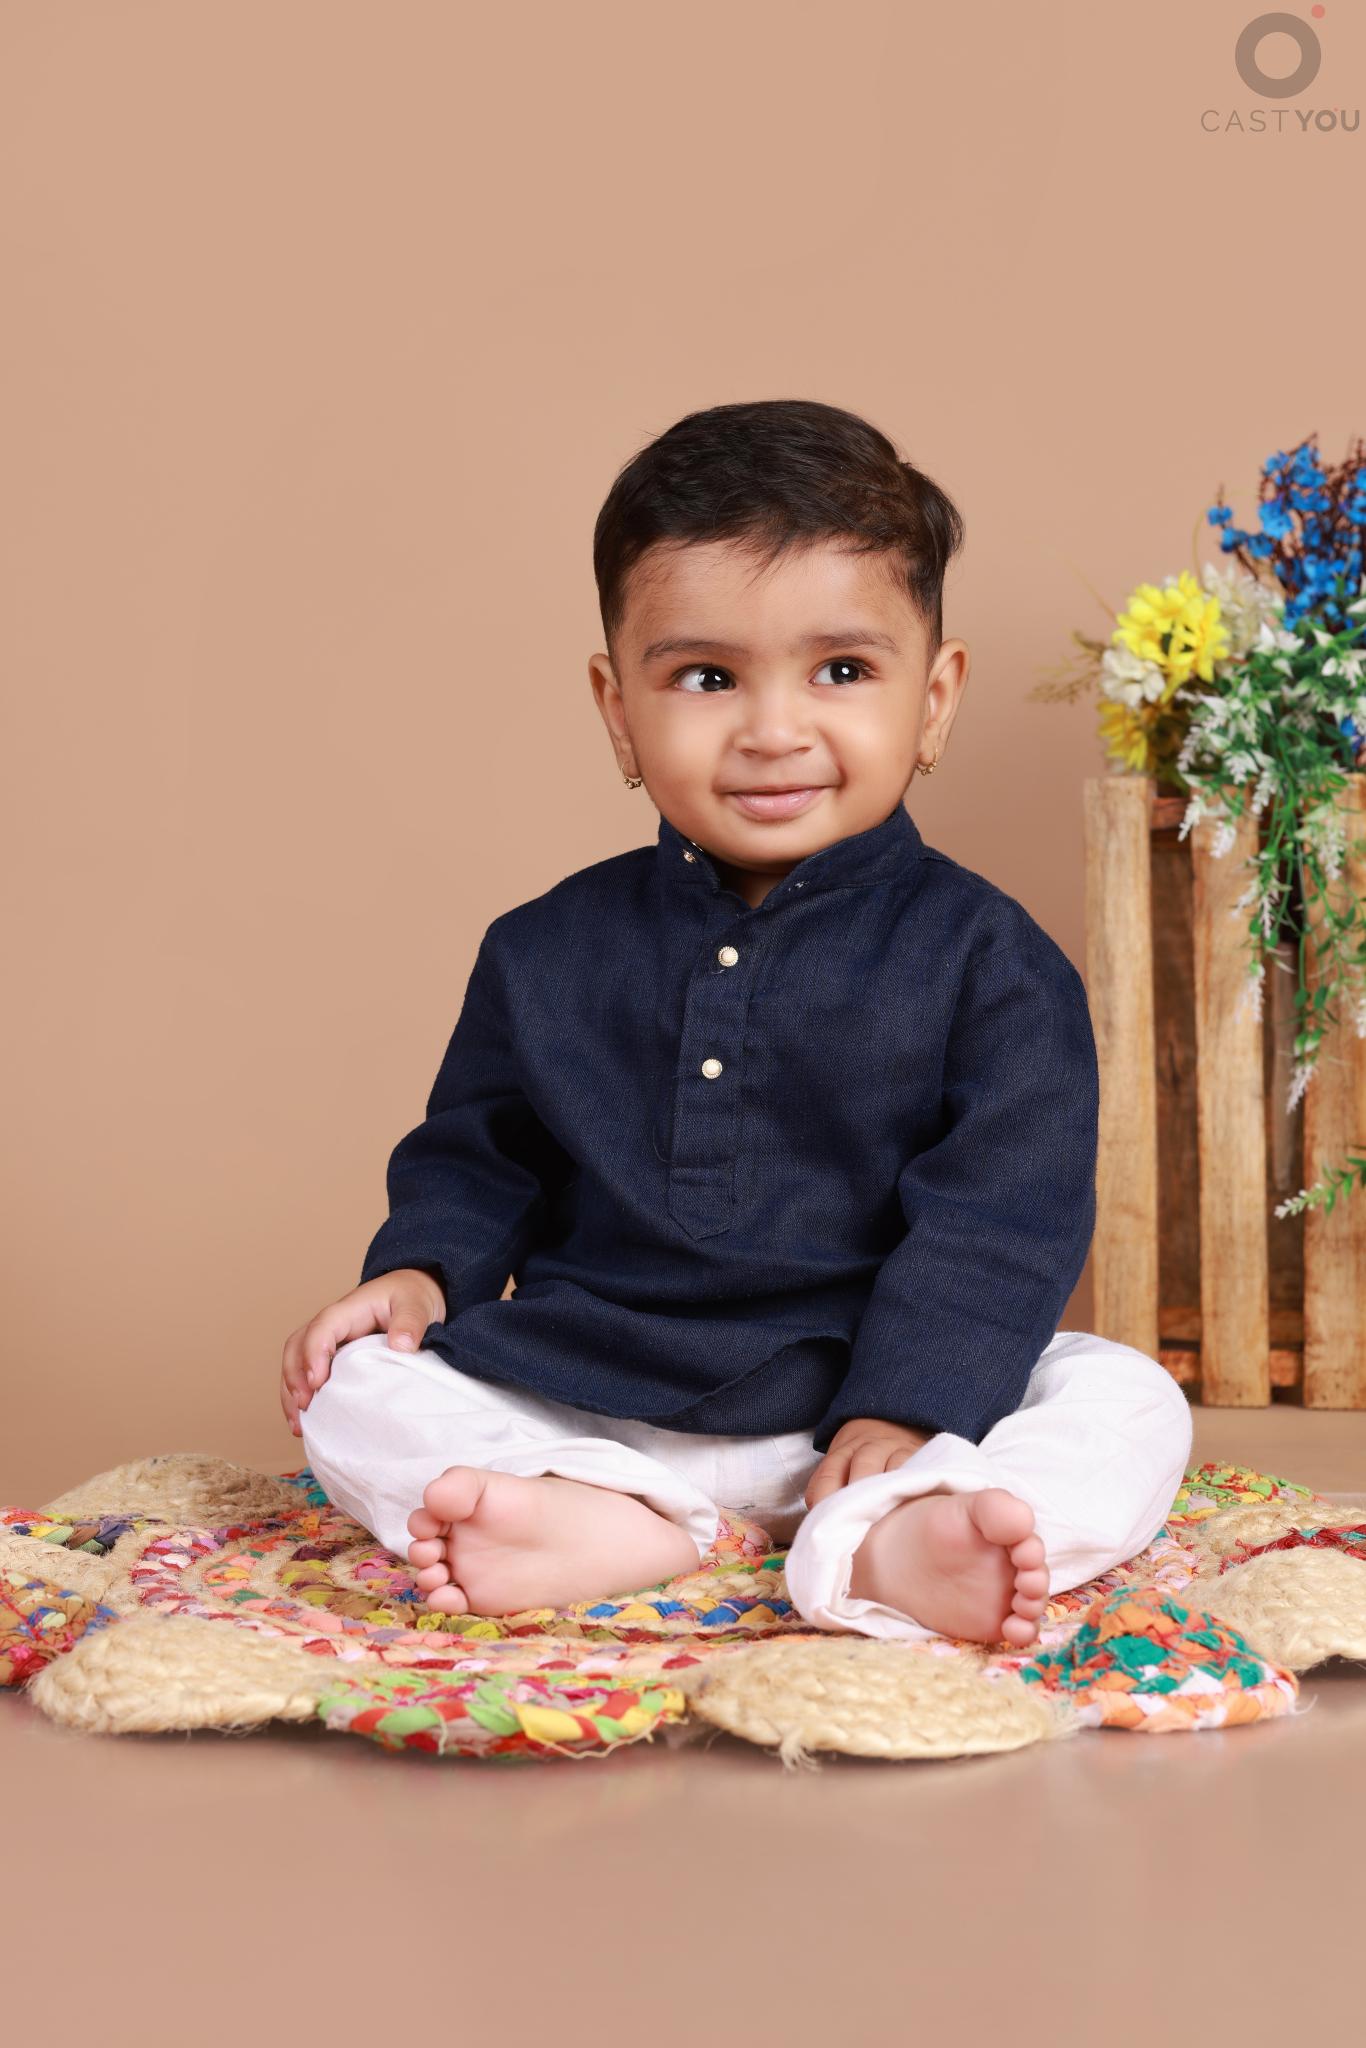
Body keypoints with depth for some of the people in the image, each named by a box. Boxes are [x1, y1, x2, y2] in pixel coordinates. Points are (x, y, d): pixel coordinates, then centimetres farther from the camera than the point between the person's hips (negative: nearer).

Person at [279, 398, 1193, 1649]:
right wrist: (424, 1270, -6)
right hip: (582, 1400, 2)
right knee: (350, 1393, -15)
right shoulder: (548, 951, 5)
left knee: (1131, 1405, -22)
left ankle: (876, 1545, -47)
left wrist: (904, 1412, -21)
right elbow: (476, 1155, 15)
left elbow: (1001, 1217, -9)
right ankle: (615, 1528, -35)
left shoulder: (987, 957, -4)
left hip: (863, 1401, -1)